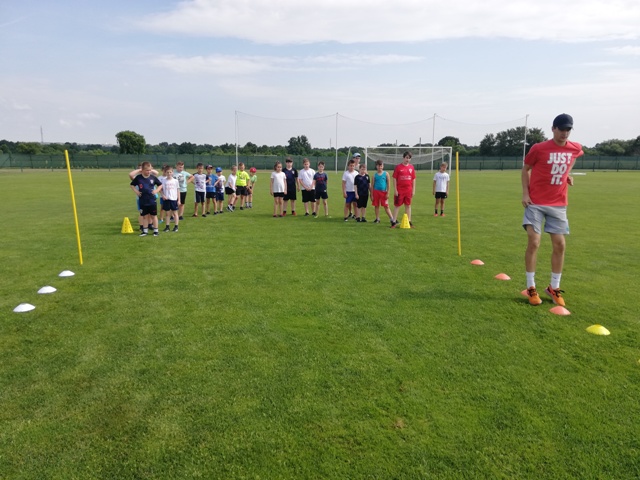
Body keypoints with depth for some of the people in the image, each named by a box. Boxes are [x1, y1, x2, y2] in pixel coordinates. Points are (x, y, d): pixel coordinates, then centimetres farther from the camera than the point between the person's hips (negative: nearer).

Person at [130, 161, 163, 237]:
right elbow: (132, 185, 11)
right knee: (144, 216, 11)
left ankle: (155, 231, 16)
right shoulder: (138, 177, -3)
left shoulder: (153, 177, -4)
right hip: (143, 201, 1)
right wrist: (136, 191, -3)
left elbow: (160, 185, 9)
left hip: (152, 200, -1)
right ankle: (145, 231, 23)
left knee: (153, 215, 7)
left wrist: (156, 190, -6)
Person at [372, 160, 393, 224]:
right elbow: (373, 185, 8)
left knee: (386, 206, -3)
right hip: (376, 191, 2)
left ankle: (392, 218, 0)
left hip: (383, 192, -2)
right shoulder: (375, 175, 5)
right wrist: (372, 194, 4)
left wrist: (387, 193, -5)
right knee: (376, 206, 7)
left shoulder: (386, 174, 1)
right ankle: (377, 219, 17)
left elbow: (388, 184, 1)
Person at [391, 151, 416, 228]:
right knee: (397, 205, 1)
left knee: (408, 205, 10)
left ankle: (409, 221, 17)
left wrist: (413, 190, 5)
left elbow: (413, 179, 10)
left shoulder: (411, 167, 6)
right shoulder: (398, 167, -4)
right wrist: (395, 190, -8)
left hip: (408, 190, 3)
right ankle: (394, 222, 6)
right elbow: (394, 179, -4)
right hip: (400, 190, -3)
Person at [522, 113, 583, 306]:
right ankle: (531, 287, 4)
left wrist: (567, 174, 10)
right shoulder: (539, 148, -9)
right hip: (535, 203, -4)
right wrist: (525, 193, -9)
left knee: (559, 244, 3)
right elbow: (525, 169, 1)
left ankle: (554, 288, 17)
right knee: (533, 243, -9)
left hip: (558, 204, 4)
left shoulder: (575, 149, 2)